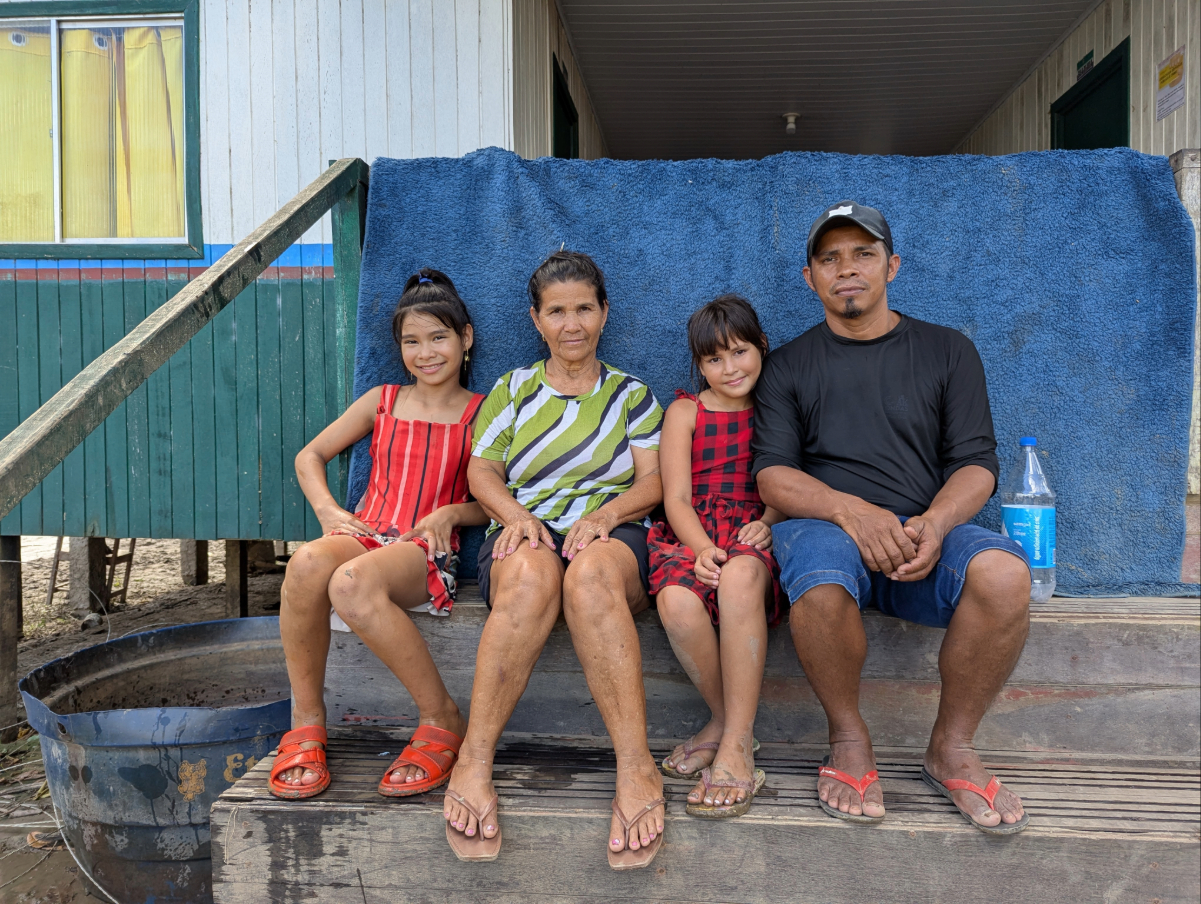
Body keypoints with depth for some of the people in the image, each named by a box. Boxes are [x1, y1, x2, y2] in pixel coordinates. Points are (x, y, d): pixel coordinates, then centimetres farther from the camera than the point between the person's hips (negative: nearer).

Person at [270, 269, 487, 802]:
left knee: (352, 582, -38)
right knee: (307, 563, -35)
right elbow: (310, 455, 22)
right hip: (365, 535, 3)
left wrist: (451, 512, -10)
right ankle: (306, 722, -14)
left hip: (427, 549, -3)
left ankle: (442, 720, -20)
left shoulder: (480, 414, 9)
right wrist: (329, 511, 4)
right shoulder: (382, 401, 17)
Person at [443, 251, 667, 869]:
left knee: (592, 571, -40)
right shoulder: (512, 389, 20)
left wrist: (604, 514, -12)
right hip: (523, 534, 0)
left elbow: (652, 482, 10)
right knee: (533, 572, -39)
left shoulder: (631, 394, 20)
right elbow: (482, 471, 12)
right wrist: (516, 514, -10)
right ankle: (474, 761, -37)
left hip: (613, 535, 0)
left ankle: (636, 767, -44)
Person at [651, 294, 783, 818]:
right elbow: (676, 498, 3)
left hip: (755, 534, 0)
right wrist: (702, 547, -17)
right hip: (693, 533, 1)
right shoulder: (685, 412, 14)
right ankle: (725, 720, -9)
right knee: (677, 602, -35)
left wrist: (767, 521, -13)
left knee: (740, 575, -39)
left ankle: (735, 744, -32)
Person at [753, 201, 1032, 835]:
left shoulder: (948, 351, 15)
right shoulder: (789, 366, 12)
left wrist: (934, 523, -17)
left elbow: (976, 462, 6)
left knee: (1003, 573, -31)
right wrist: (849, 510, -20)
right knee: (819, 581, -37)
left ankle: (951, 748, -7)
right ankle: (849, 740, -9)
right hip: (823, 525, -1)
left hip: (927, 532, 2)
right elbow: (773, 474, 0)